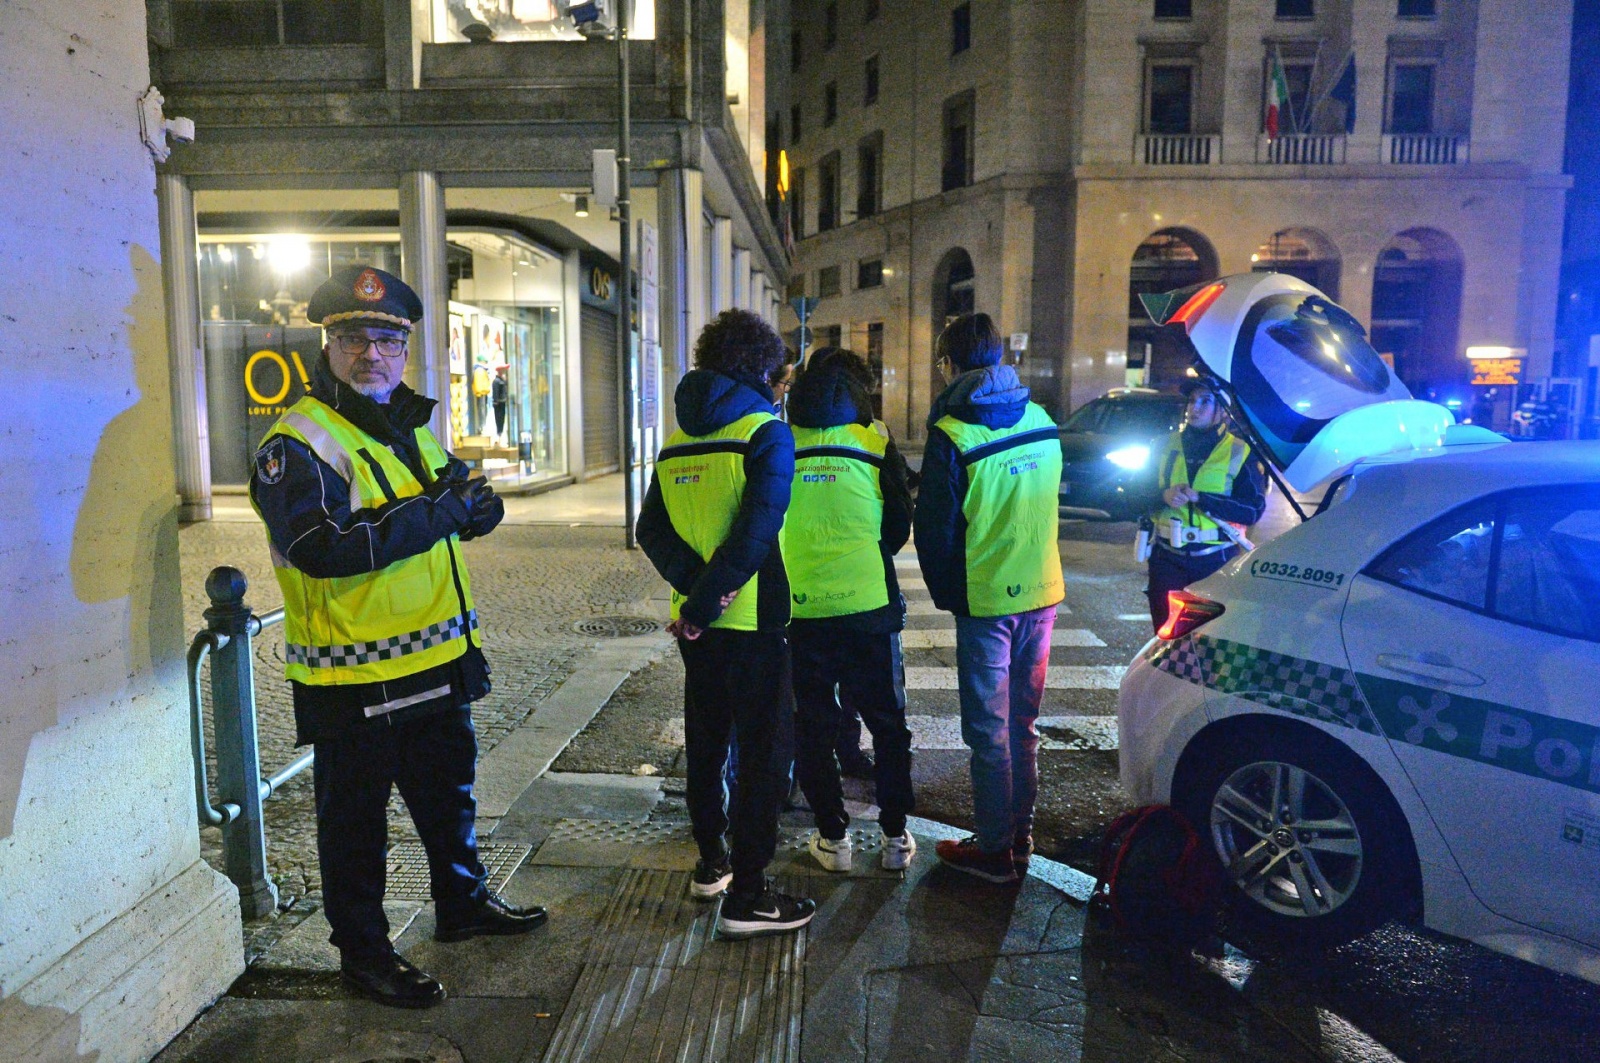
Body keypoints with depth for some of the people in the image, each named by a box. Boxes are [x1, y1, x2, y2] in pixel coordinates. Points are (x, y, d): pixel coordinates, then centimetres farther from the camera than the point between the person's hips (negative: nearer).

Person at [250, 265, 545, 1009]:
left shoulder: (410, 428, 12)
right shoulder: (298, 443, -15)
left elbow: (478, 507, 11)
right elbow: (325, 547, -29)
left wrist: (469, 500, -13)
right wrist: (437, 511, -25)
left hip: (438, 664, 8)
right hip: (352, 679, -8)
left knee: (448, 793, 23)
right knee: (355, 820, 9)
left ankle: (462, 904, 43)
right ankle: (362, 950, 28)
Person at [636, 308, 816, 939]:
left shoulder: (676, 441, 9)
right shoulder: (766, 433, -11)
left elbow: (651, 529, 2)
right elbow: (758, 531, -22)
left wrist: (694, 580, -9)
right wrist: (705, 604, -18)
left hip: (698, 624, 7)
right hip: (751, 620, -7)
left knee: (705, 743, 19)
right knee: (764, 750, 2)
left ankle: (711, 862, 34)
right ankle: (746, 894, 6)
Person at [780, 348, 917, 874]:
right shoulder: (875, 444, -3)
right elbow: (899, 529, 5)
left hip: (799, 609, 0)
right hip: (869, 607, 0)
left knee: (813, 728, 12)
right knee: (887, 723, 14)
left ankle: (832, 836, 18)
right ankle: (895, 835, 20)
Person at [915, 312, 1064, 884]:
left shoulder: (950, 435, -15)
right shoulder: (1041, 421, 3)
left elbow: (935, 527, -12)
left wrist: (946, 593, 3)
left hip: (986, 601, -6)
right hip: (1042, 593, 6)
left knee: (989, 730, 5)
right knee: (1022, 722, 17)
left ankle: (995, 850, 14)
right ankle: (1020, 836, 29)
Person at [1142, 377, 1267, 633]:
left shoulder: (1240, 453, 1)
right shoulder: (1166, 446, 9)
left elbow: (1253, 510, -9)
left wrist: (1200, 498, -19)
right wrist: (1163, 495, -16)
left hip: (1217, 561, -2)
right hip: (1167, 559, 2)